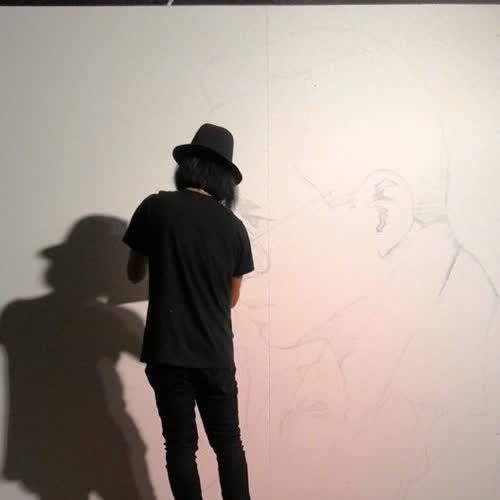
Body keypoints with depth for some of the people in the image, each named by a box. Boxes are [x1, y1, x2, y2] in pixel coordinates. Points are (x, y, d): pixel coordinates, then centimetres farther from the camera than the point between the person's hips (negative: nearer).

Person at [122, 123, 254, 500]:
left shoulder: (155, 207, -5)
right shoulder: (234, 227, 1)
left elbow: (135, 274, 7)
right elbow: (232, 299, 9)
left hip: (167, 352, -1)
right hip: (216, 354, 1)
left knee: (181, 446, 11)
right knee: (228, 443, 15)